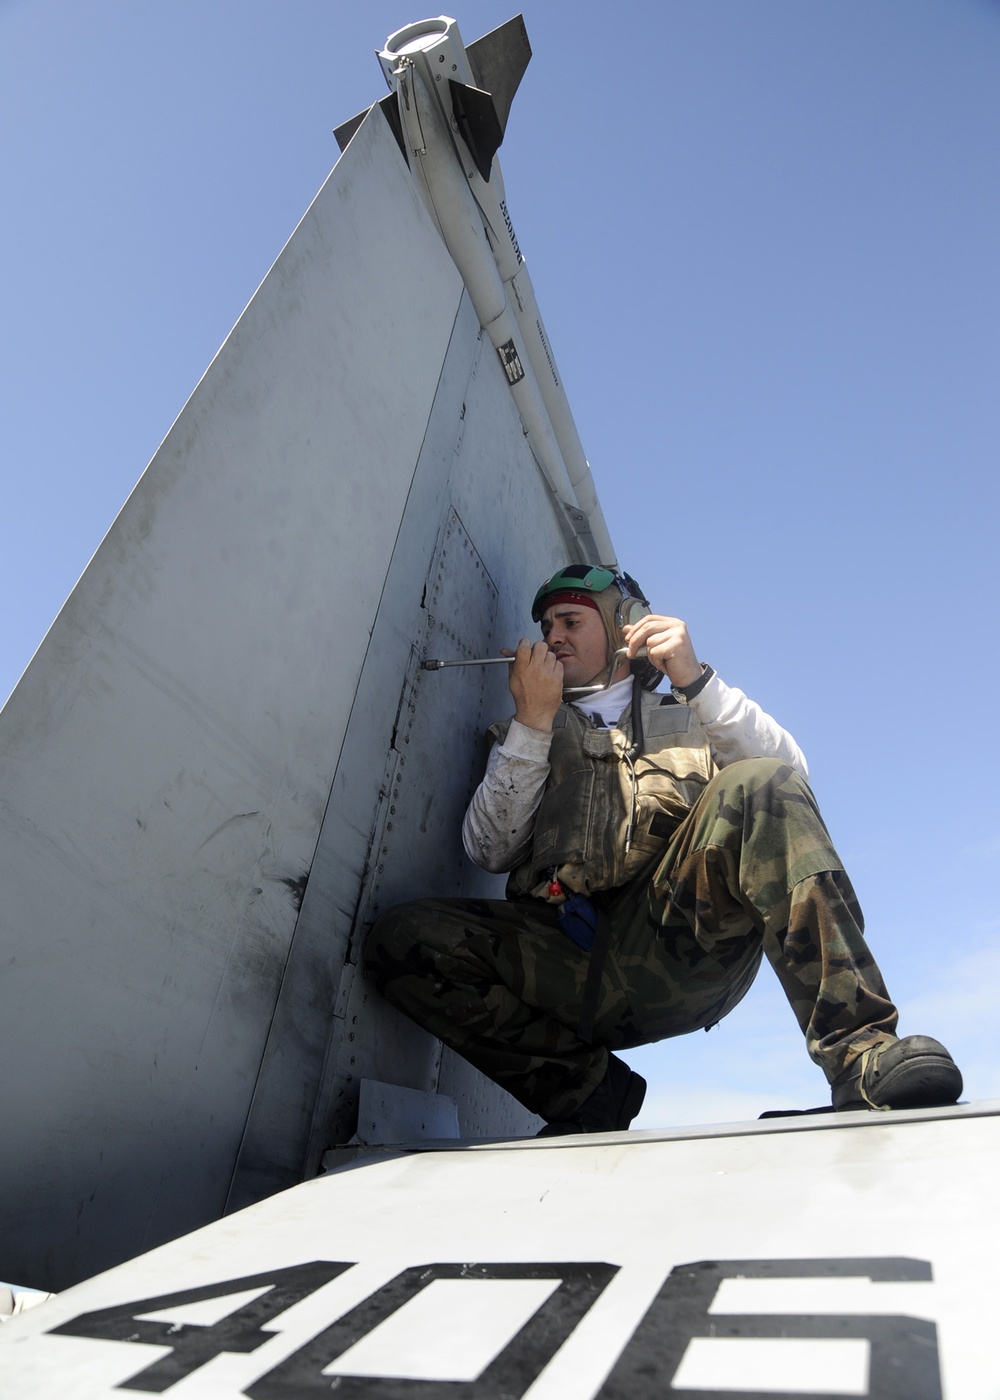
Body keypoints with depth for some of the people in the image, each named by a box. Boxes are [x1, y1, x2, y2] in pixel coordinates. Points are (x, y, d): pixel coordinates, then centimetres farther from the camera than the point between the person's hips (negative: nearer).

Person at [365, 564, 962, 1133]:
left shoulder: (689, 718, 26)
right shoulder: (528, 735, 27)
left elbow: (792, 778, 5)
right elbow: (492, 852, 9)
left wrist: (696, 680, -3)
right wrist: (533, 722, 3)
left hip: (684, 936, -1)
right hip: (574, 955, 2)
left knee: (756, 785, -26)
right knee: (402, 937, -21)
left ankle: (860, 1054, -29)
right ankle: (588, 1088, -11)